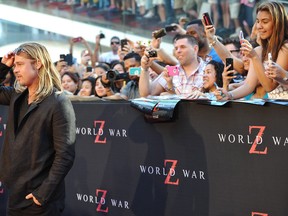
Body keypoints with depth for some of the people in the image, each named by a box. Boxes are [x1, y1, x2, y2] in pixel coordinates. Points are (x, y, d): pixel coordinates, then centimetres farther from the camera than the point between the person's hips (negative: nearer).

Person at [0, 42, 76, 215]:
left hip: (40, 198, -7)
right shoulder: (17, 96, 8)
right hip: (16, 191, 7)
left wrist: (44, 193, -20)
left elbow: (65, 155, -17)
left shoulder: (58, 103, -14)